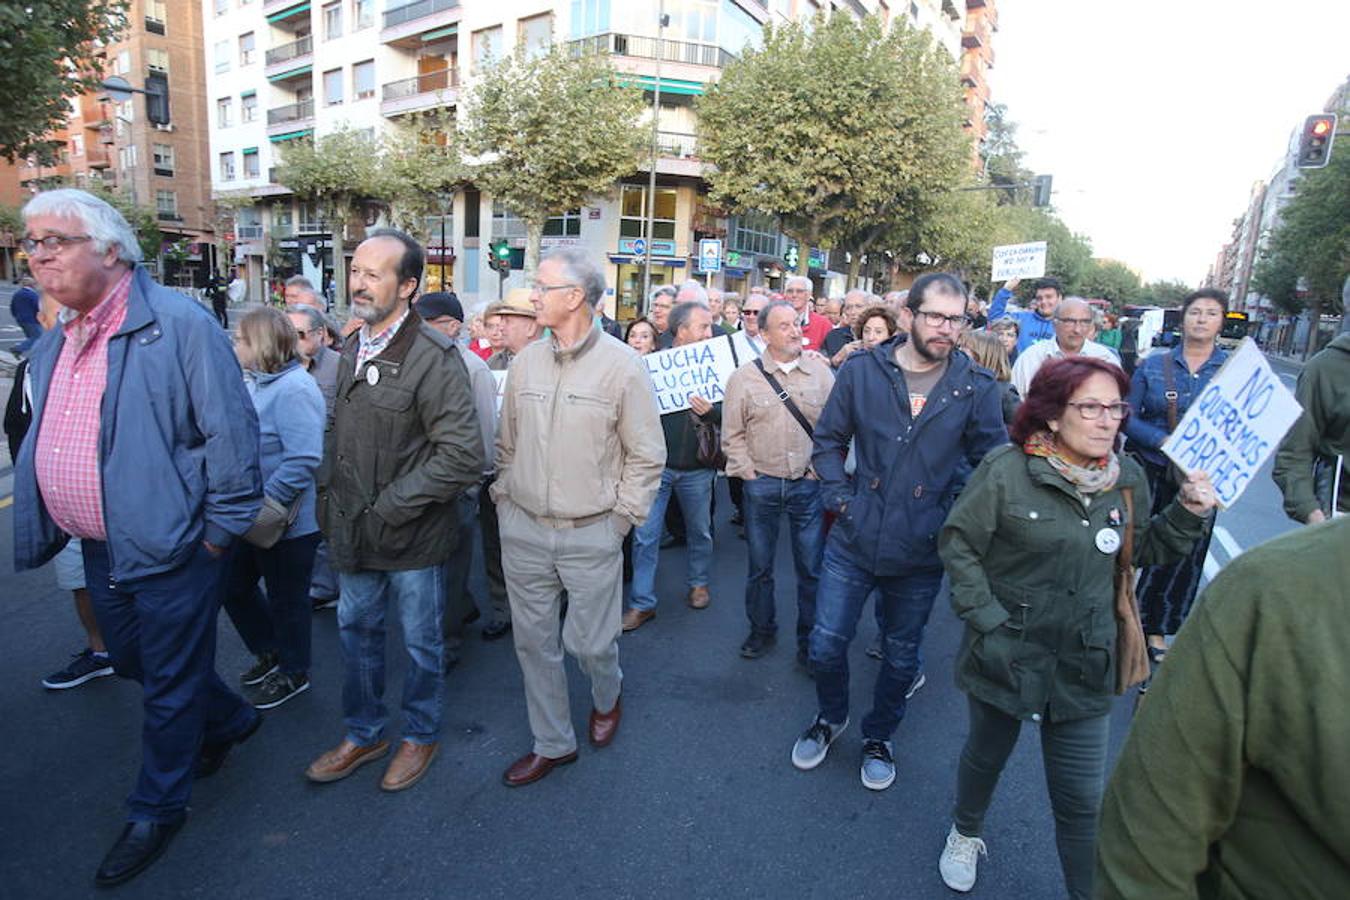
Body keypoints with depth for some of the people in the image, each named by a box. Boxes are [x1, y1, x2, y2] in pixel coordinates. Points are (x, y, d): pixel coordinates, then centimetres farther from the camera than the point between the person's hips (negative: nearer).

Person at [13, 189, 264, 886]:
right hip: (100, 551, 9)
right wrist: (41, 530, 15)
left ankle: (157, 809, 30)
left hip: (170, 548, -8)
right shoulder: (53, 347, 10)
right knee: (134, 663, 24)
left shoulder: (179, 324, -17)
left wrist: (219, 531, -16)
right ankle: (228, 720, 48)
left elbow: (230, 430, -18)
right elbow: (41, 446, 19)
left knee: (169, 686, 9)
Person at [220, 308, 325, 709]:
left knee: (286, 600, 8)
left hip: (286, 522, -10)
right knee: (234, 587, 21)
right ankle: (269, 652, 41)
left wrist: (266, 502, -26)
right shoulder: (255, 382, 9)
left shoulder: (293, 389, -23)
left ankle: (293, 673, 29)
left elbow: (304, 460, -29)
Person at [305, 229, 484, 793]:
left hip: (413, 537, -7)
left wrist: (388, 508, -20)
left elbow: (463, 456, -24)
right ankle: (363, 735, 42)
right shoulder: (353, 350, 6)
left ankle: (421, 736, 37)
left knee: (420, 642, 13)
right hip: (353, 531, 7)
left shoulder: (433, 358, -20)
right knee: (356, 631, 21)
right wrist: (329, 493, 7)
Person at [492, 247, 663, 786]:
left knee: (589, 642, 6)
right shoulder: (526, 361, 5)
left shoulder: (622, 365, -9)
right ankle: (552, 743, 33)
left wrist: (620, 518, -6)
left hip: (591, 535, -4)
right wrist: (504, 498, 9)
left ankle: (608, 695, 42)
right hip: (523, 530, 5)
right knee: (534, 641, 13)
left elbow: (646, 456, -4)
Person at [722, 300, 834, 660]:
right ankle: (762, 630, 32)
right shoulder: (744, 377, -1)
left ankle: (809, 639, 25)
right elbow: (733, 435, 1)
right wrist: (749, 473, -4)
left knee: (811, 568, 8)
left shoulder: (821, 372, 2)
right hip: (762, 484, 0)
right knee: (760, 566, 13)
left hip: (809, 484, 1)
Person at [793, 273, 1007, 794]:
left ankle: (879, 736, 43)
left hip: (922, 551, 0)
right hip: (854, 540, 0)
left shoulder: (976, 388, -5)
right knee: (826, 642, 8)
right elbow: (828, 441, 4)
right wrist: (840, 498, -6)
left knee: (901, 653, 17)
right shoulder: (861, 371, -5)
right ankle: (830, 717, 40)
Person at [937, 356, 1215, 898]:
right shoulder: (1007, 471, -17)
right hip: (1007, 655, -2)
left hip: (1084, 664, 2)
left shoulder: (1127, 479, -2)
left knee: (1082, 797, 8)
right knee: (986, 755, 23)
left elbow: (1143, 552, 12)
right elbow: (958, 545, -12)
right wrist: (988, 618, -15)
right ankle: (965, 835, 52)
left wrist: (1188, 512, -4)